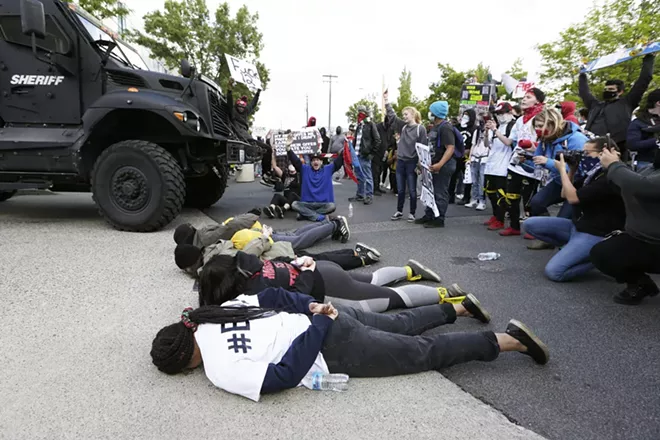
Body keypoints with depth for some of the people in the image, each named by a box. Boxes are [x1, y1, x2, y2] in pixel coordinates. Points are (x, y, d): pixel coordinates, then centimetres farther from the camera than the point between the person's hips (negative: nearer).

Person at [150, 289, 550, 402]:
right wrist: (317, 308, 6)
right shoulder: (220, 310, 6)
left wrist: (319, 324, -17)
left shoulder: (222, 372, -16)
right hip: (331, 320, 7)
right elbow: (271, 295, 10)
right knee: (401, 325, 27)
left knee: (425, 352, 6)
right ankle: (458, 307, 40)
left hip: (338, 351, -7)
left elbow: (284, 376, -22)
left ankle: (509, 339, 15)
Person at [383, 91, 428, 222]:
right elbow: (392, 116, 7)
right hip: (400, 161, 5)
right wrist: (387, 102, 0)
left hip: (412, 162, -5)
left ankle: (412, 213, 13)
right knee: (400, 190, 11)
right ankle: (399, 211, 22)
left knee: (412, 190, 3)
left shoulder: (420, 128, -6)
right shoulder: (403, 127, 9)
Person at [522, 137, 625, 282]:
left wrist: (562, 169, -12)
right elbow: (565, 194, 15)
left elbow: (573, 197, -23)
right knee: (529, 224, 0)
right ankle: (570, 248, 7)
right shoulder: (592, 173, 10)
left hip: (595, 235, -9)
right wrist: (572, 169, 5)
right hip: (577, 226, 9)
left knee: (553, 272, -23)